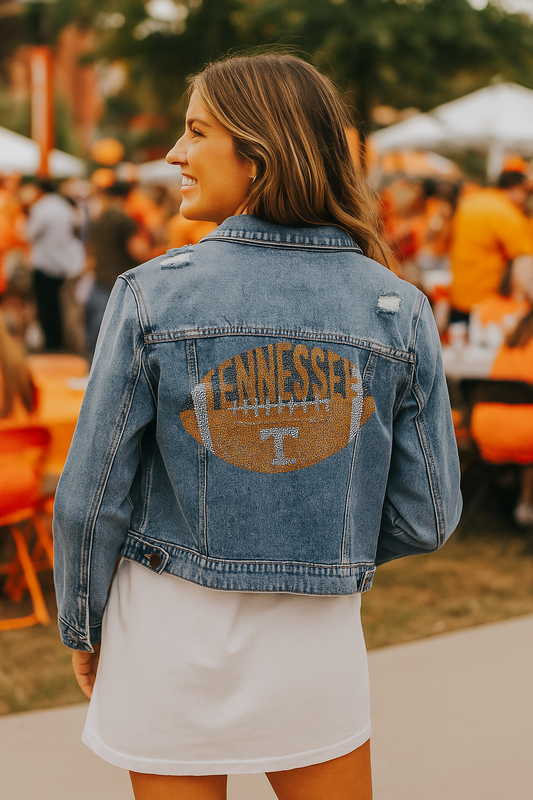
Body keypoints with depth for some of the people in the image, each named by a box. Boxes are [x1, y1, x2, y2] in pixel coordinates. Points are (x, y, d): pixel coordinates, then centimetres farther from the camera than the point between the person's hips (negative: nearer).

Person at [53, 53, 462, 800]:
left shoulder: (152, 295, -14)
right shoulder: (399, 310, -8)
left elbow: (93, 495, -9)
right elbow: (426, 514, -3)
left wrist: (83, 627, 8)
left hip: (171, 640, -1)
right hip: (317, 647, 1)